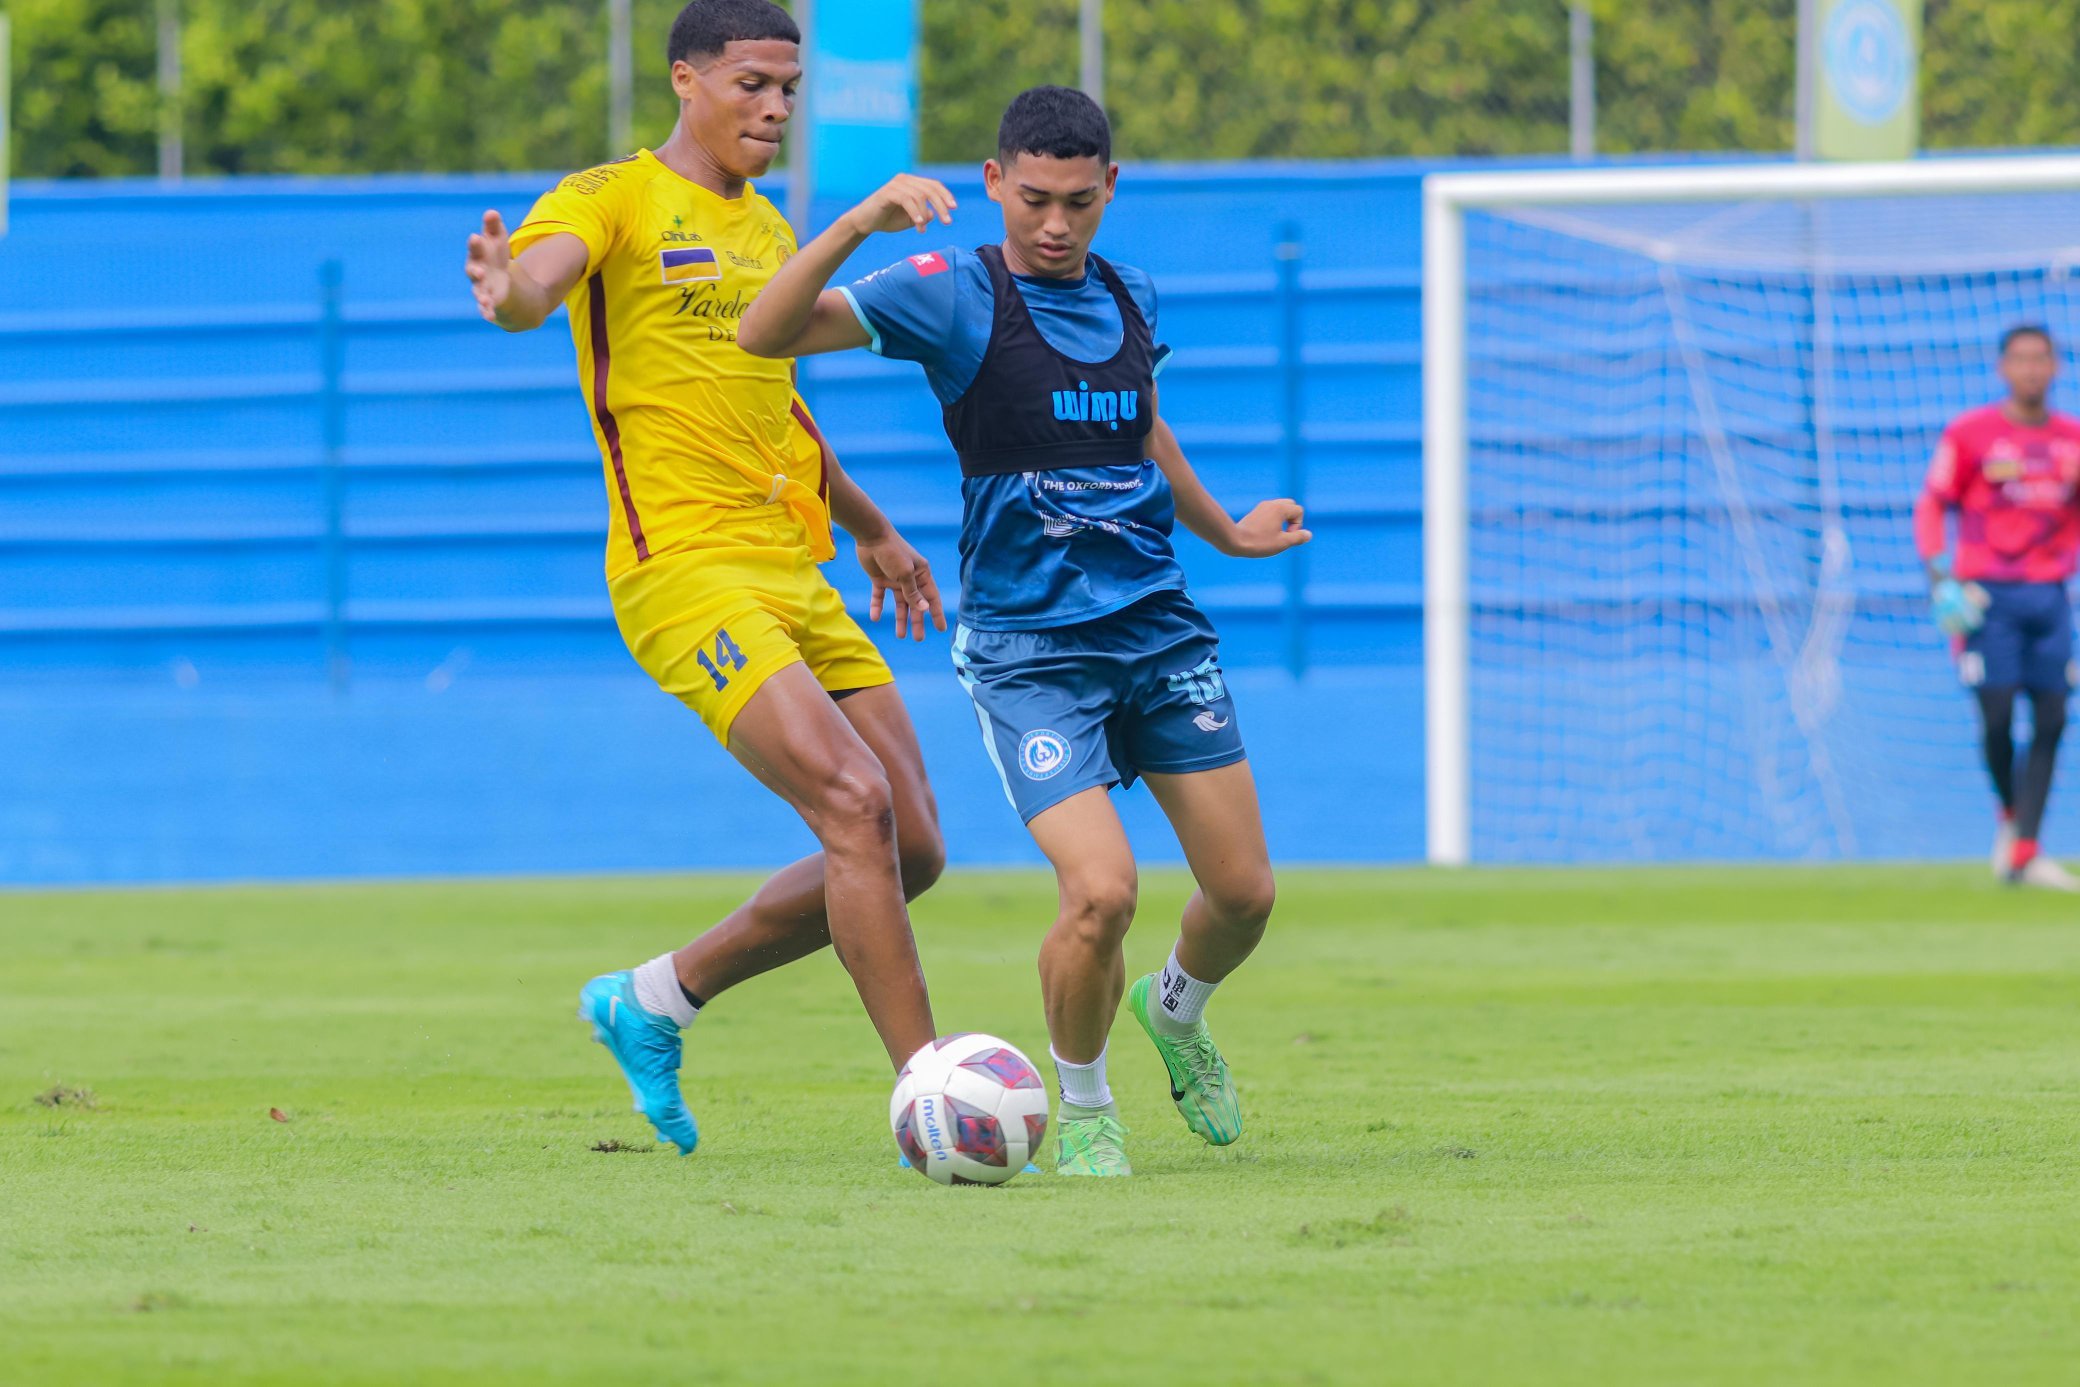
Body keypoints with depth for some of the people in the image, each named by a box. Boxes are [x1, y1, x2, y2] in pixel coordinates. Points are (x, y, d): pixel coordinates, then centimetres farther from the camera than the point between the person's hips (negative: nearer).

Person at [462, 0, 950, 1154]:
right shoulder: (614, 201, -4)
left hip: (794, 575, 8)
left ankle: (653, 1003, 17)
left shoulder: (765, 230, 20)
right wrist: (509, 290, -50)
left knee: (911, 849, 3)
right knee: (855, 805, -22)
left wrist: (871, 530, 43)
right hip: (687, 572, -8)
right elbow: (536, 280, -25)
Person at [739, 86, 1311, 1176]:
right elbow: (767, 335, -19)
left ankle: (1176, 1011, 39)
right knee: (1102, 890, -20)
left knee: (1244, 893, 4)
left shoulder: (1129, 300, 8)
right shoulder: (954, 296, -8)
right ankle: (1082, 1108, 6)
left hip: (1160, 626, 5)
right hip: (1027, 646, -5)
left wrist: (1226, 532, 40)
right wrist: (860, 224, -32)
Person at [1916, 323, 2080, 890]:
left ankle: (2023, 852, 0)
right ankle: (2010, 813, 19)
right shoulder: (1969, 433, -2)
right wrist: (1938, 574, -11)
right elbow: (1932, 505, 0)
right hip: (1987, 596, -4)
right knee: (1997, 716, -10)